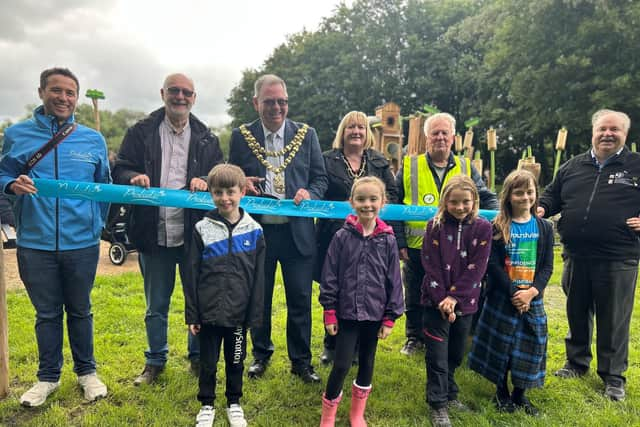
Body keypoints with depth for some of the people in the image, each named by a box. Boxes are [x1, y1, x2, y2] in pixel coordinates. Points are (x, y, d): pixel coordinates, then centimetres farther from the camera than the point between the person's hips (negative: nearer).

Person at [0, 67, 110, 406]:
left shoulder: (93, 139, 5)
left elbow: (104, 187, 12)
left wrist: (97, 224, 3)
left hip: (82, 243, 0)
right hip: (35, 243, 0)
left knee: (80, 310, 14)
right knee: (46, 313, 13)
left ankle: (86, 371, 31)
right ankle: (48, 376, 31)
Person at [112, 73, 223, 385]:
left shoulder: (206, 138, 7)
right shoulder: (141, 132, 5)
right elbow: (119, 170, 3)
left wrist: (206, 181, -17)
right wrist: (133, 178, -19)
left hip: (194, 233, 0)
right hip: (154, 234, 0)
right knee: (156, 305, 14)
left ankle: (198, 357, 31)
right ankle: (155, 361, 32)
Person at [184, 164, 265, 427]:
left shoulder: (254, 231, -3)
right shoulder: (202, 229, -4)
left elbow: (258, 278, 0)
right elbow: (191, 275, -2)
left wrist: (255, 315, -1)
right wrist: (191, 315, -2)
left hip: (239, 314, 0)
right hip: (209, 313, 0)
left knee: (236, 361, 16)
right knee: (208, 362, 14)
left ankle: (234, 403, 37)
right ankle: (207, 405, 35)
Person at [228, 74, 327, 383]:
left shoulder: (306, 135, 4)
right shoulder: (241, 136, 3)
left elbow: (320, 178, 7)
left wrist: (309, 193, -14)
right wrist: (241, 184, -12)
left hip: (297, 232, 0)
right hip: (257, 231, 0)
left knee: (300, 300, 7)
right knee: (258, 299, 14)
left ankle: (301, 361, 25)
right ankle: (261, 355, 35)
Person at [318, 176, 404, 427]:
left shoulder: (388, 240, -3)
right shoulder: (342, 237, -7)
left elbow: (394, 280, 1)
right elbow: (329, 277, -4)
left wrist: (390, 317, 0)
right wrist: (329, 312, -5)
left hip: (374, 314, 2)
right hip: (347, 313, -2)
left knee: (367, 364, 15)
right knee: (341, 365, -2)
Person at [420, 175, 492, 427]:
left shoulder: (482, 228, -3)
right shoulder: (435, 227, -6)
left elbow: (477, 268, -8)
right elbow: (431, 267, -9)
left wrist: (455, 297, -14)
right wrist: (442, 299, -15)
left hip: (465, 302, 2)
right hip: (437, 301, -2)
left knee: (455, 354, 17)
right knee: (437, 356, 1)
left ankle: (449, 395, 38)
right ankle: (438, 405, 16)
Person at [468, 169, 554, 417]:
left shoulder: (545, 228, 4)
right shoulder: (498, 227, -5)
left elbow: (547, 267, 0)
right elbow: (493, 265, -10)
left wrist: (531, 292, -14)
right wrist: (514, 293, -16)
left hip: (532, 298, 3)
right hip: (502, 297, -3)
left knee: (529, 345, 9)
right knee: (500, 344, 6)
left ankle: (520, 394, 28)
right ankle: (502, 393, 26)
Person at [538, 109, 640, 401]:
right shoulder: (573, 167, 9)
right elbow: (552, 194, 19)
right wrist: (542, 208, -2)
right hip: (576, 256, 4)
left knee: (614, 319, 7)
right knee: (577, 313, 16)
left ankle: (613, 376, 23)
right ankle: (577, 362, 34)